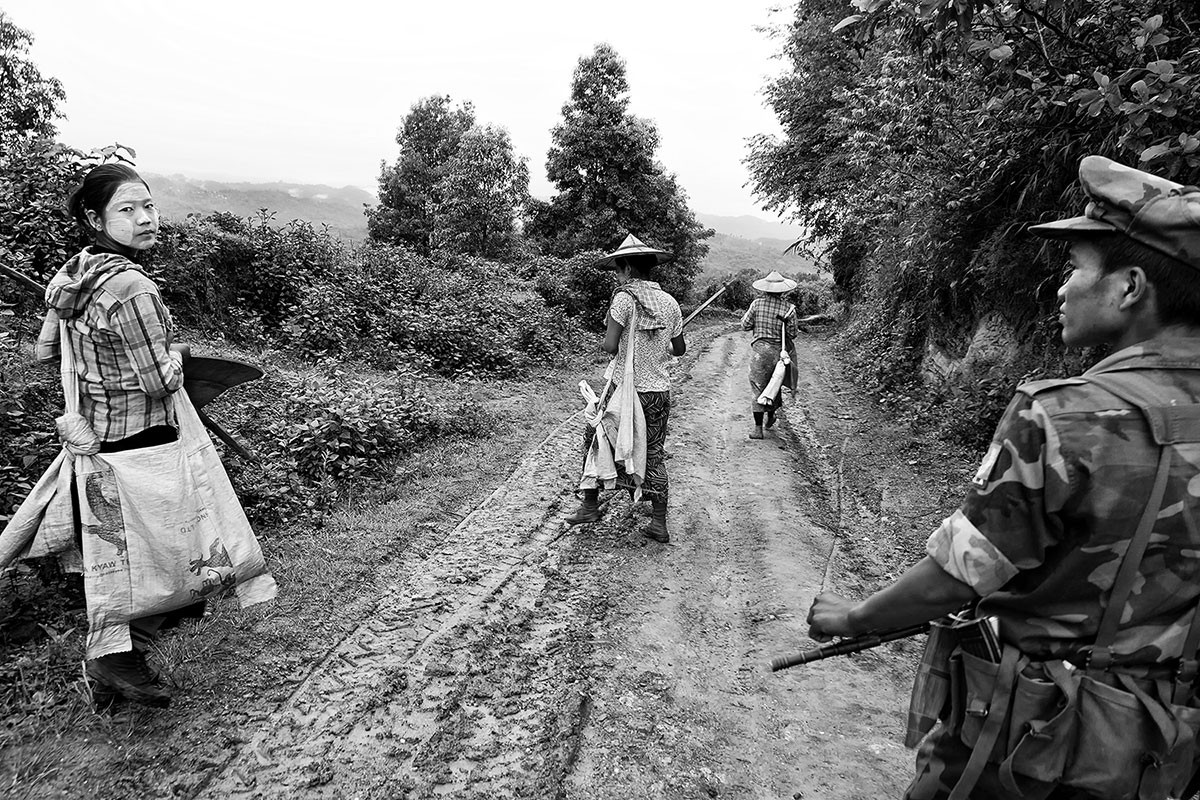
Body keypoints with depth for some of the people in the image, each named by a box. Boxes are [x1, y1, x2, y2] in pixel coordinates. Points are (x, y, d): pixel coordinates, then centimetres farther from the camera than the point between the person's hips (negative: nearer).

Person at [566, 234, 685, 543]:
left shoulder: (624, 298, -12)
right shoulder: (670, 303, 3)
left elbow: (609, 346, -19)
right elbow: (680, 349, 11)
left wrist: (602, 343, 4)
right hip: (659, 391, 4)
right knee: (654, 456, 13)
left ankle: (590, 505, 19)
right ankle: (659, 524, 15)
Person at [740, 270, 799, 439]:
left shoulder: (757, 303, -7)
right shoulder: (788, 307, -7)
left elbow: (746, 325, -1)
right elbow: (792, 334, -4)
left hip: (759, 349, -1)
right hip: (779, 350, 1)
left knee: (758, 387, 1)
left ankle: (758, 428, -4)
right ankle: (770, 417, 38)